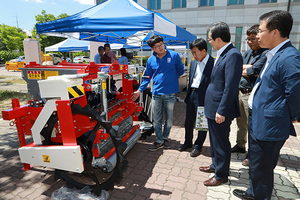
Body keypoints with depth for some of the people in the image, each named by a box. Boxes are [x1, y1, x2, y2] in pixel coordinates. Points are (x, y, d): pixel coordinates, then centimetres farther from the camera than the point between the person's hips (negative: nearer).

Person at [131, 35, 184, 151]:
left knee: (169, 119, 12)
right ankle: (159, 141, 22)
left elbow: (180, 70, 9)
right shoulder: (151, 60, 3)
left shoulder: (174, 55, -3)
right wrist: (139, 91, 3)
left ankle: (165, 138, 33)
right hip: (156, 93, 2)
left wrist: (169, 78, 0)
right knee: (156, 119, 7)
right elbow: (147, 77, 10)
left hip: (170, 93, -1)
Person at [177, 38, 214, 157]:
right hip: (192, 94, 7)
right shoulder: (194, 63, 10)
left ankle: (198, 146, 27)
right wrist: (188, 95, 13)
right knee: (188, 121, 16)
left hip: (203, 97, -6)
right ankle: (188, 142, 36)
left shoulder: (213, 63, -12)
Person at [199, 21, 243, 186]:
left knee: (221, 143, 7)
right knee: (215, 140, 24)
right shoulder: (222, 54, 10)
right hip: (213, 107, 10)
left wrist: (221, 111, -22)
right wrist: (211, 108, 17)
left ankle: (221, 175, 26)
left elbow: (231, 86, -24)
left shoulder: (233, 55, -19)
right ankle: (216, 165, 44)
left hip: (220, 110, -10)